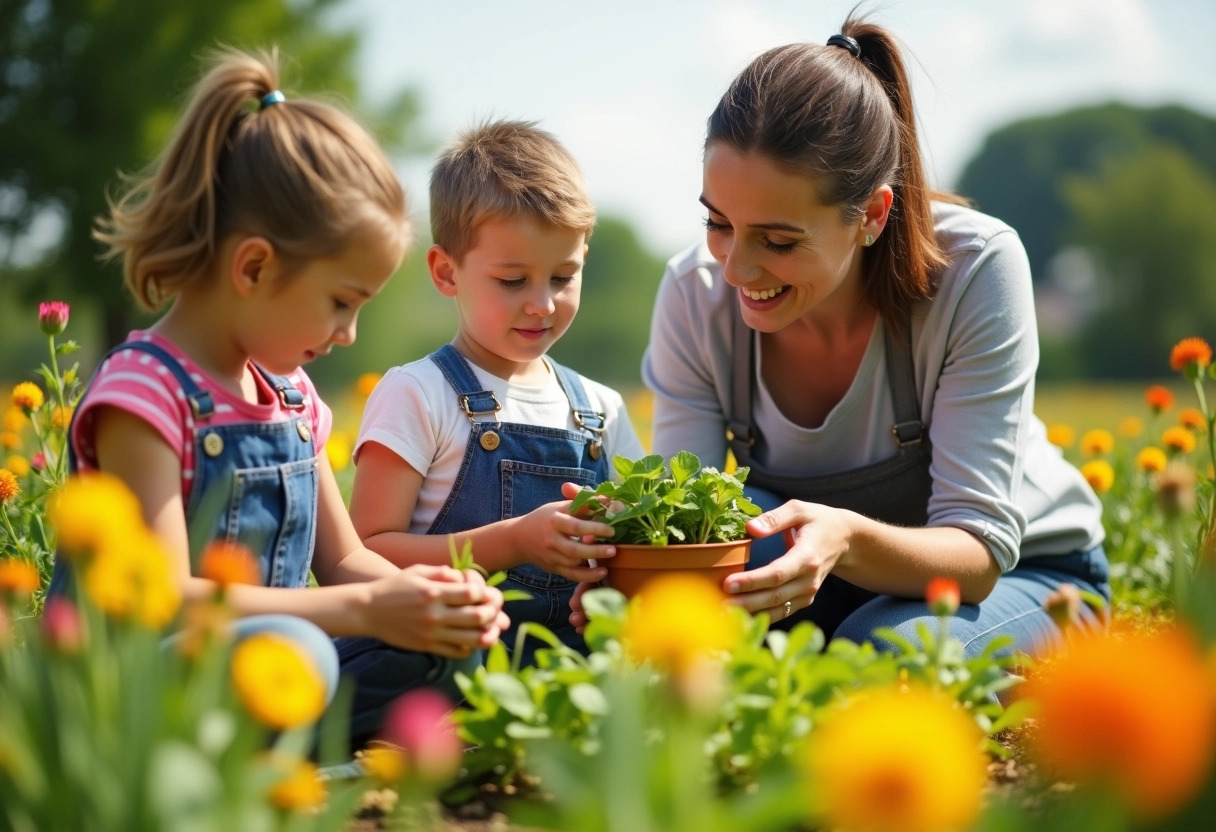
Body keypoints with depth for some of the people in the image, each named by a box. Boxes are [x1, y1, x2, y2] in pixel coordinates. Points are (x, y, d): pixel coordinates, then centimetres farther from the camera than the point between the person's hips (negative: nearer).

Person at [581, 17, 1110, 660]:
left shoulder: (975, 269, -27)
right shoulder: (695, 295, -18)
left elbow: (979, 550, -28)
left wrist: (848, 541, -49)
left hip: (1026, 570, -2)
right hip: (820, 577, 3)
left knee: (883, 653, -34)